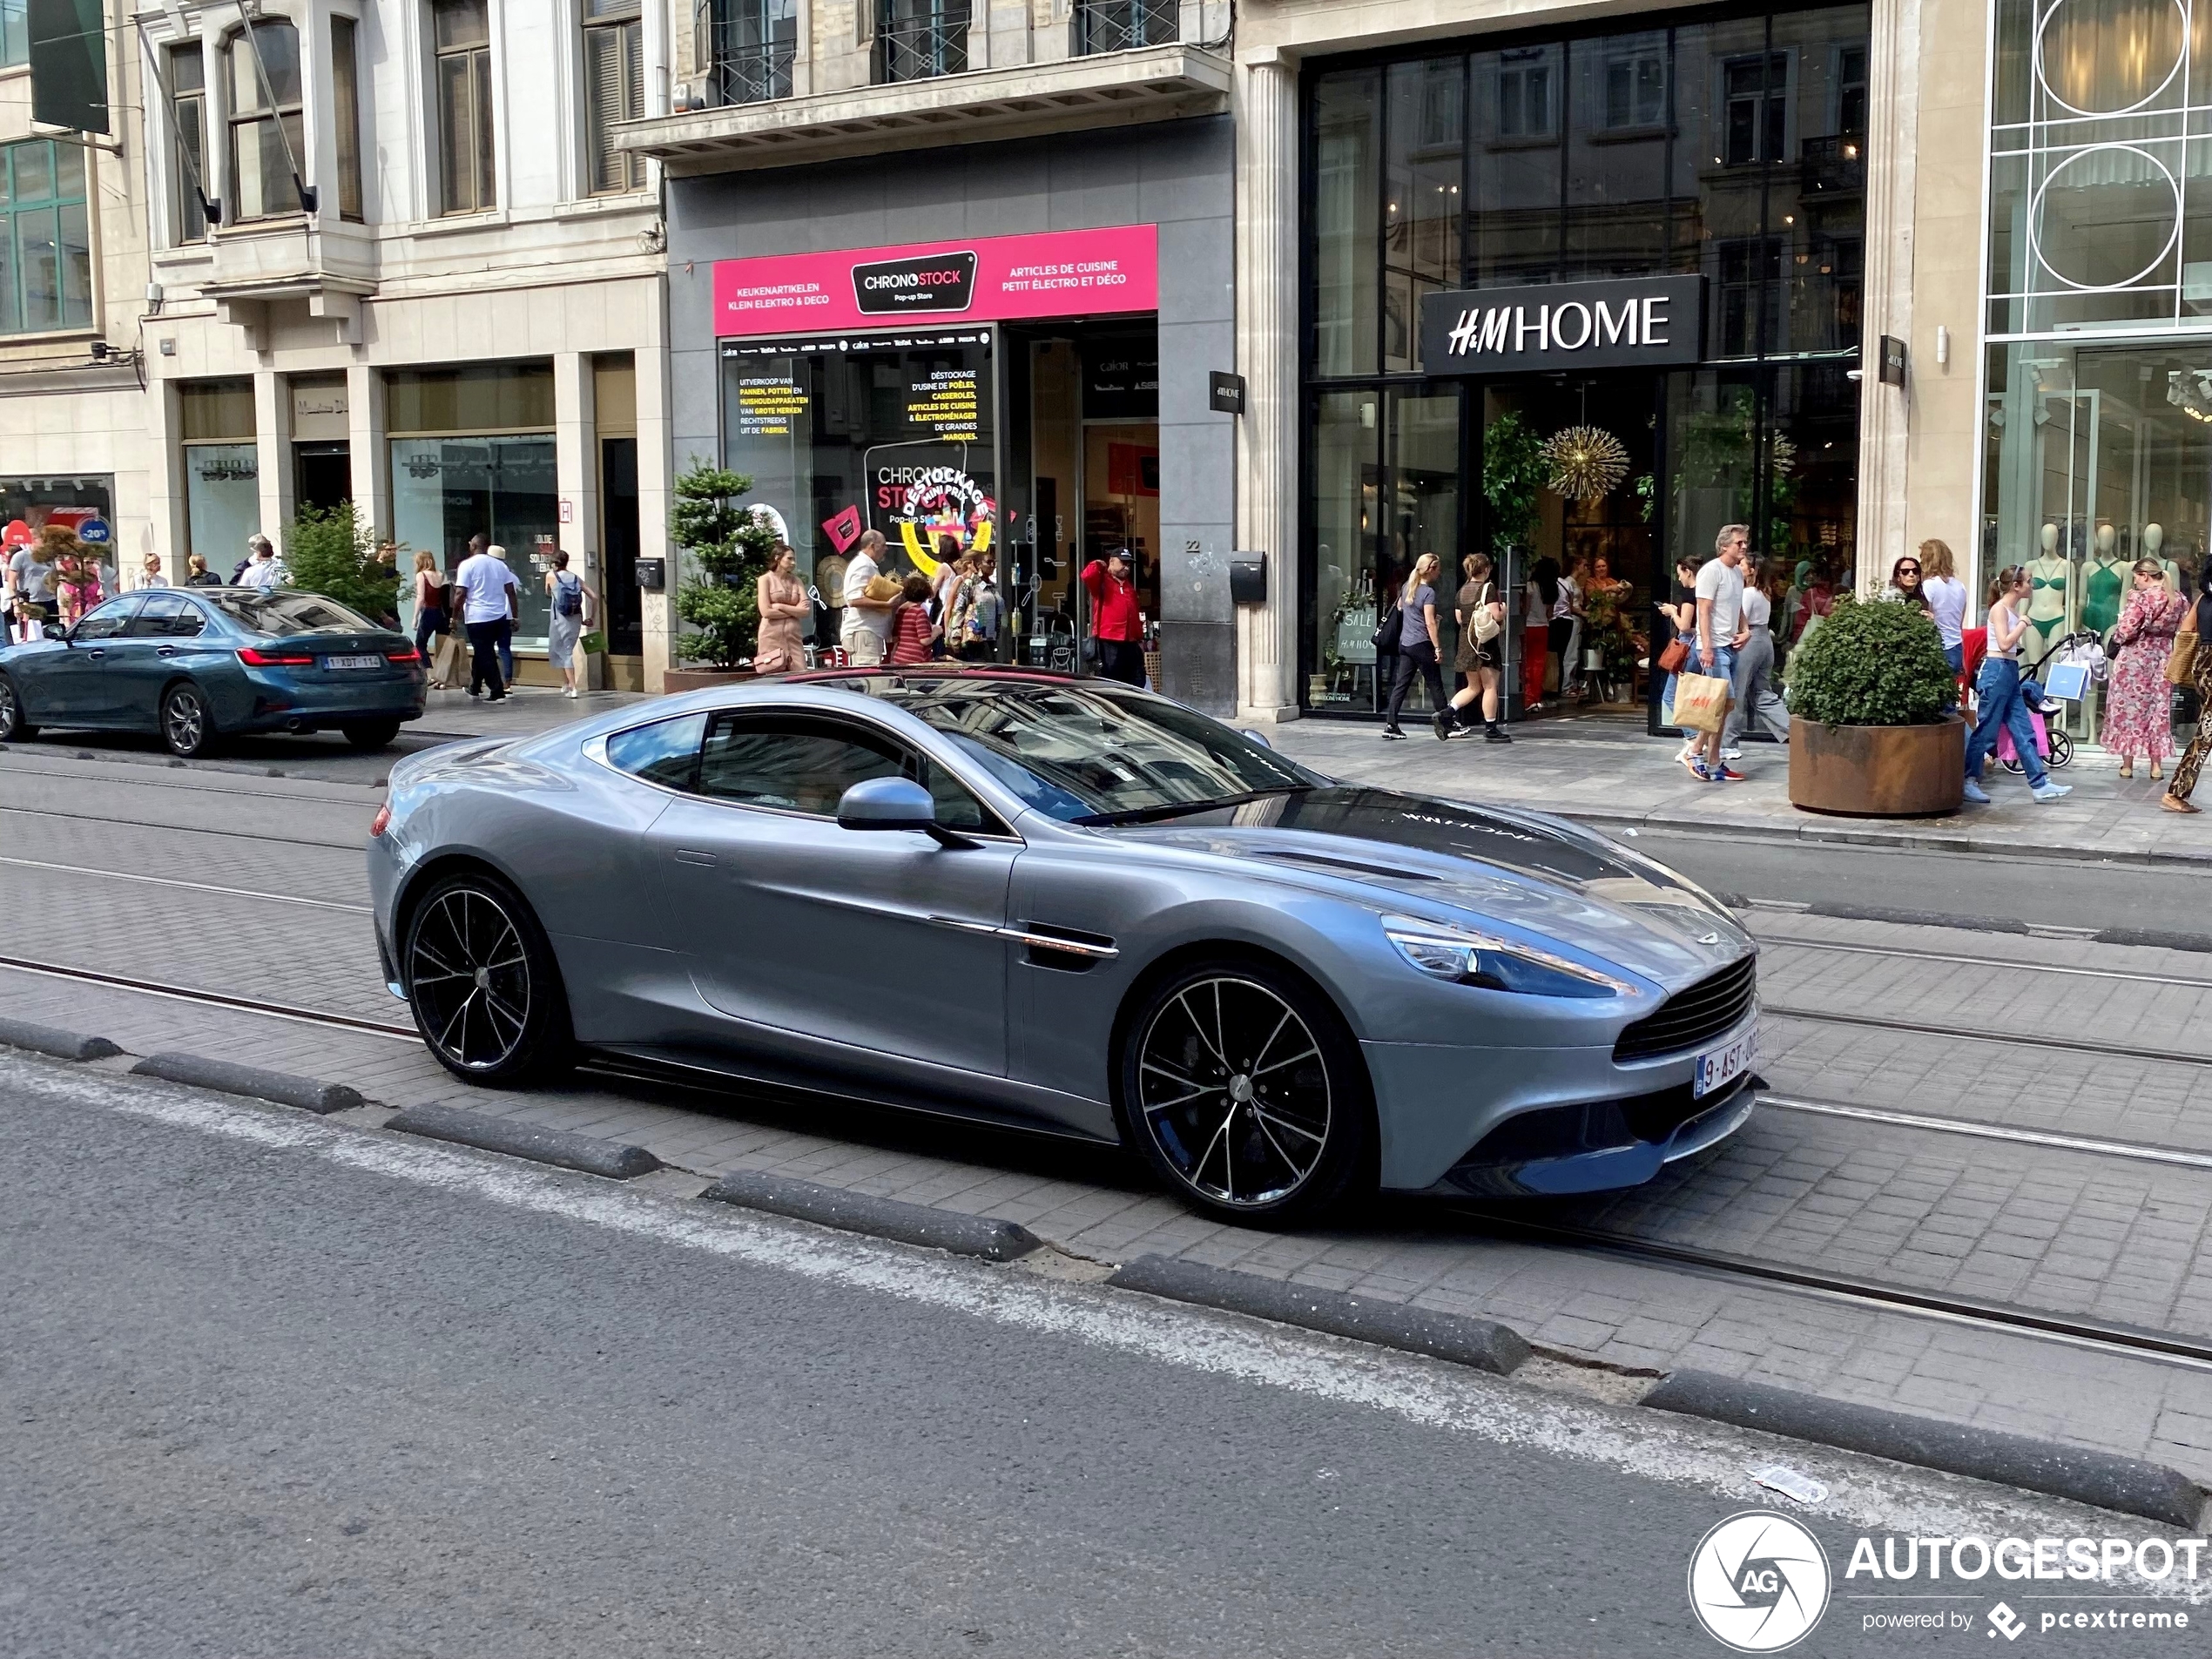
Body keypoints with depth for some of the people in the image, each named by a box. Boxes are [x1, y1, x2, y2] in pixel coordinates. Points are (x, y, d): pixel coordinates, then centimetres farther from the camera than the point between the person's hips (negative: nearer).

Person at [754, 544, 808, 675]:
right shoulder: (765, 580, 2)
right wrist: (794, 611, -2)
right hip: (772, 636, -4)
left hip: (793, 636, 4)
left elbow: (807, 611, 3)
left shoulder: (796, 581, 15)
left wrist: (781, 607, -6)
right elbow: (766, 612, -9)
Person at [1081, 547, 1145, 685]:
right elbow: (1087, 576, -24)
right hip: (1109, 642, -7)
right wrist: (1097, 565, -5)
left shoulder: (1129, 585, 21)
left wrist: (1140, 638, 20)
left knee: (1138, 683, 8)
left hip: (1131, 642, 7)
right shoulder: (1102, 581, 1)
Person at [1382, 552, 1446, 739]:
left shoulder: (1407, 587, 9)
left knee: (1400, 684, 6)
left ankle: (1390, 725, -1)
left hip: (1404, 643, 7)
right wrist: (1437, 648, -14)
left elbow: (1399, 607, 27)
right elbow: (1429, 623, -17)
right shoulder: (1428, 592, -13)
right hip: (1421, 644, -7)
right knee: (1435, 686, 2)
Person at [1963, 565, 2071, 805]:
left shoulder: (2013, 609, 15)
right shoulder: (1999, 608, -10)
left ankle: (2040, 784, 7)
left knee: (2024, 730, 7)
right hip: (1997, 670, -9)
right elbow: (2004, 644, -19)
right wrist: (2023, 623, -11)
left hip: (2010, 672, 9)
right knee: (1987, 730, -5)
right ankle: (1967, 782, 3)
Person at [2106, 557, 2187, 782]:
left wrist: (2116, 640, 1)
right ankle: (2156, 765, 12)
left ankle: (2127, 765, 7)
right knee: (2159, 709, 12)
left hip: (2134, 658, -5)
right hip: (2163, 657, 5)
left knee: (2128, 708, 5)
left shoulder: (2139, 598, -15)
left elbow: (2126, 631, -18)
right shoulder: (2179, 600, 3)